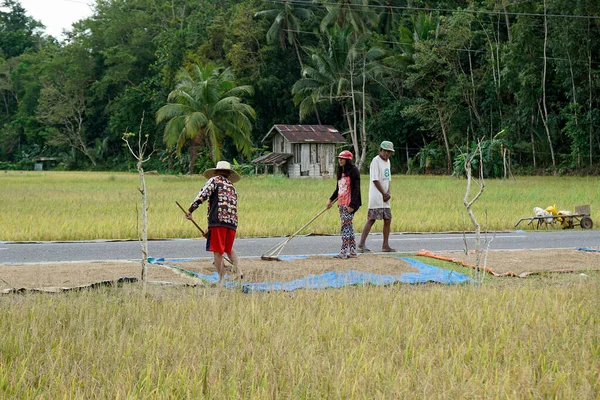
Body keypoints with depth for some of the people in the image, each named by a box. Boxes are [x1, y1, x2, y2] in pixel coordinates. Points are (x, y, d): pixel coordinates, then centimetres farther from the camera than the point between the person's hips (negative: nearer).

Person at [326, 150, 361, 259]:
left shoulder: (354, 171, -9)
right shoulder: (340, 172, 16)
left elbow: (356, 189, -14)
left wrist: (352, 205, -20)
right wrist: (331, 199, 16)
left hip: (349, 204, -8)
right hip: (341, 203, 8)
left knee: (346, 226, -11)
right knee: (348, 226, 9)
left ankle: (344, 252, -12)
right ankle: (353, 251, 12)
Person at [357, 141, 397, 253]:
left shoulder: (387, 161, 16)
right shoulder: (376, 161, -11)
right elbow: (375, 180, -15)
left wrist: (388, 192, 1)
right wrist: (384, 194, -11)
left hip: (385, 197, 9)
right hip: (376, 196, -9)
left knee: (388, 219, 7)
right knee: (371, 220, -10)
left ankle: (385, 245, 12)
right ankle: (361, 245, -9)